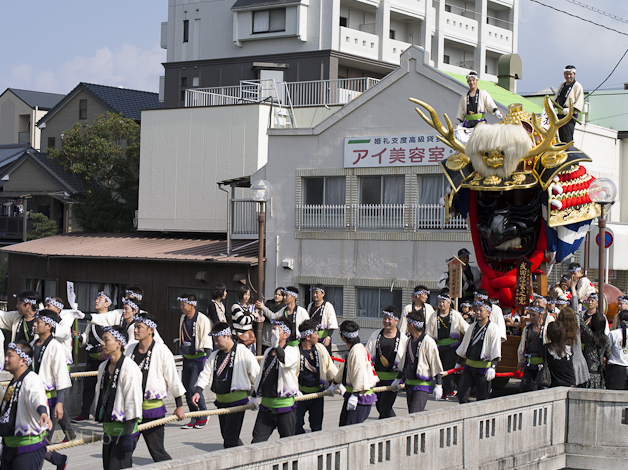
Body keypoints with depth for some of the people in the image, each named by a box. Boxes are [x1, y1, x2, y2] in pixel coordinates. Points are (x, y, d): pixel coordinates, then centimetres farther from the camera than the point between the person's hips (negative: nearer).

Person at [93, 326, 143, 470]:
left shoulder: (130, 368, -15)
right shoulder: (103, 367, 11)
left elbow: (133, 402, -17)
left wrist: (128, 435, -19)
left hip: (124, 428, -8)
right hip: (108, 429, 8)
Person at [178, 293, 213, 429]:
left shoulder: (203, 320, -13)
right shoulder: (182, 319, 10)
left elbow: (207, 340, -16)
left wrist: (208, 355, -23)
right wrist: (181, 351, 29)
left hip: (199, 358, -7)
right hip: (187, 358, 7)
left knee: (194, 388, -15)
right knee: (187, 390, 6)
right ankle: (194, 420, 15)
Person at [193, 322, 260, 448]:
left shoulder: (243, 352, -8)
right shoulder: (215, 355, 11)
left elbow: (256, 374, -4)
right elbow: (206, 374, 10)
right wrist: (198, 391, -6)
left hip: (237, 400, -7)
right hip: (221, 402, 7)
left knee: (230, 439, -12)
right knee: (226, 435, 13)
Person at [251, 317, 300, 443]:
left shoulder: (292, 351, -6)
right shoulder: (268, 352, 14)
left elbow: (286, 361, -32)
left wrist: (276, 345, -44)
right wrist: (255, 396, 25)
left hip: (284, 404, -6)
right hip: (266, 405, 6)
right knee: (257, 442, 0)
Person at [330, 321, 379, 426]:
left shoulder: (357, 351, -18)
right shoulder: (352, 350, 15)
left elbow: (360, 373, -28)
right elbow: (344, 369, 31)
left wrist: (355, 395, -30)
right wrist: (334, 384, 44)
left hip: (361, 398, -11)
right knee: (343, 424, 16)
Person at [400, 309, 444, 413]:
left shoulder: (428, 342, -13)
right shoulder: (409, 341, 11)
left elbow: (436, 365, -10)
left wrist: (438, 385, -11)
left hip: (422, 384, -8)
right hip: (409, 384, 8)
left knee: (415, 415, -18)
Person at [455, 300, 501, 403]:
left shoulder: (493, 328, -8)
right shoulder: (472, 327, 13)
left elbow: (496, 351, -15)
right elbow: (464, 345, 23)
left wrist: (492, 367, -26)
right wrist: (459, 363, 24)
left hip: (483, 367, -6)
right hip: (469, 366, 6)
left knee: (481, 398, -2)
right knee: (461, 393, -1)